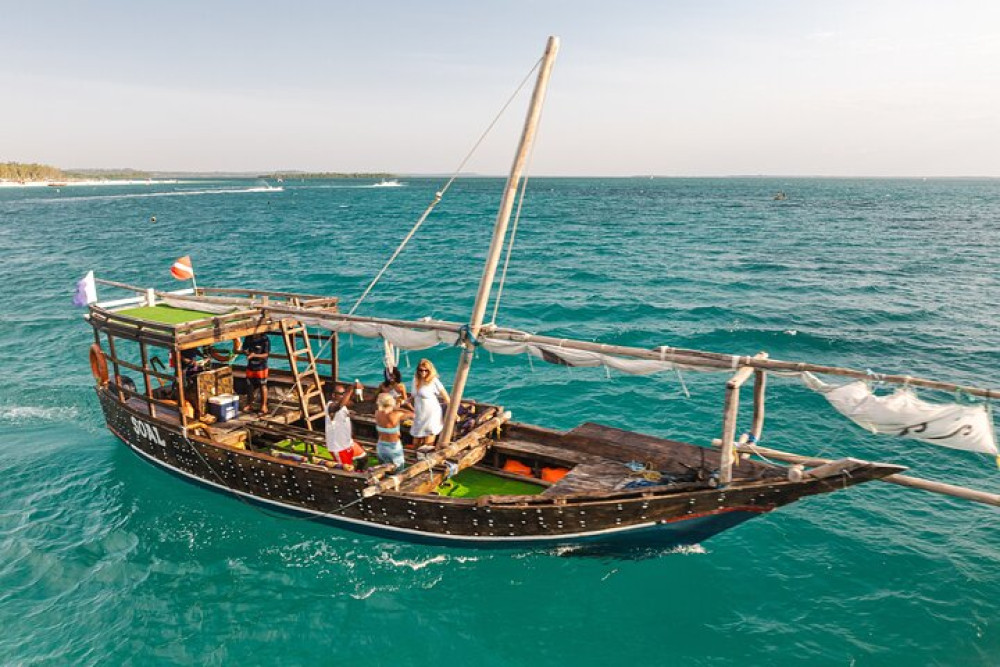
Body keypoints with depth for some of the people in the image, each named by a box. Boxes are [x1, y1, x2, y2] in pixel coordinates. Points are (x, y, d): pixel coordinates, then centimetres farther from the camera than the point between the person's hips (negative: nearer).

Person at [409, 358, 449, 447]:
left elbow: (446, 397, -11)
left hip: (432, 416, -7)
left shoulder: (434, 381, -16)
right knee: (416, 445, 13)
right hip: (419, 416, 7)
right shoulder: (416, 379, 4)